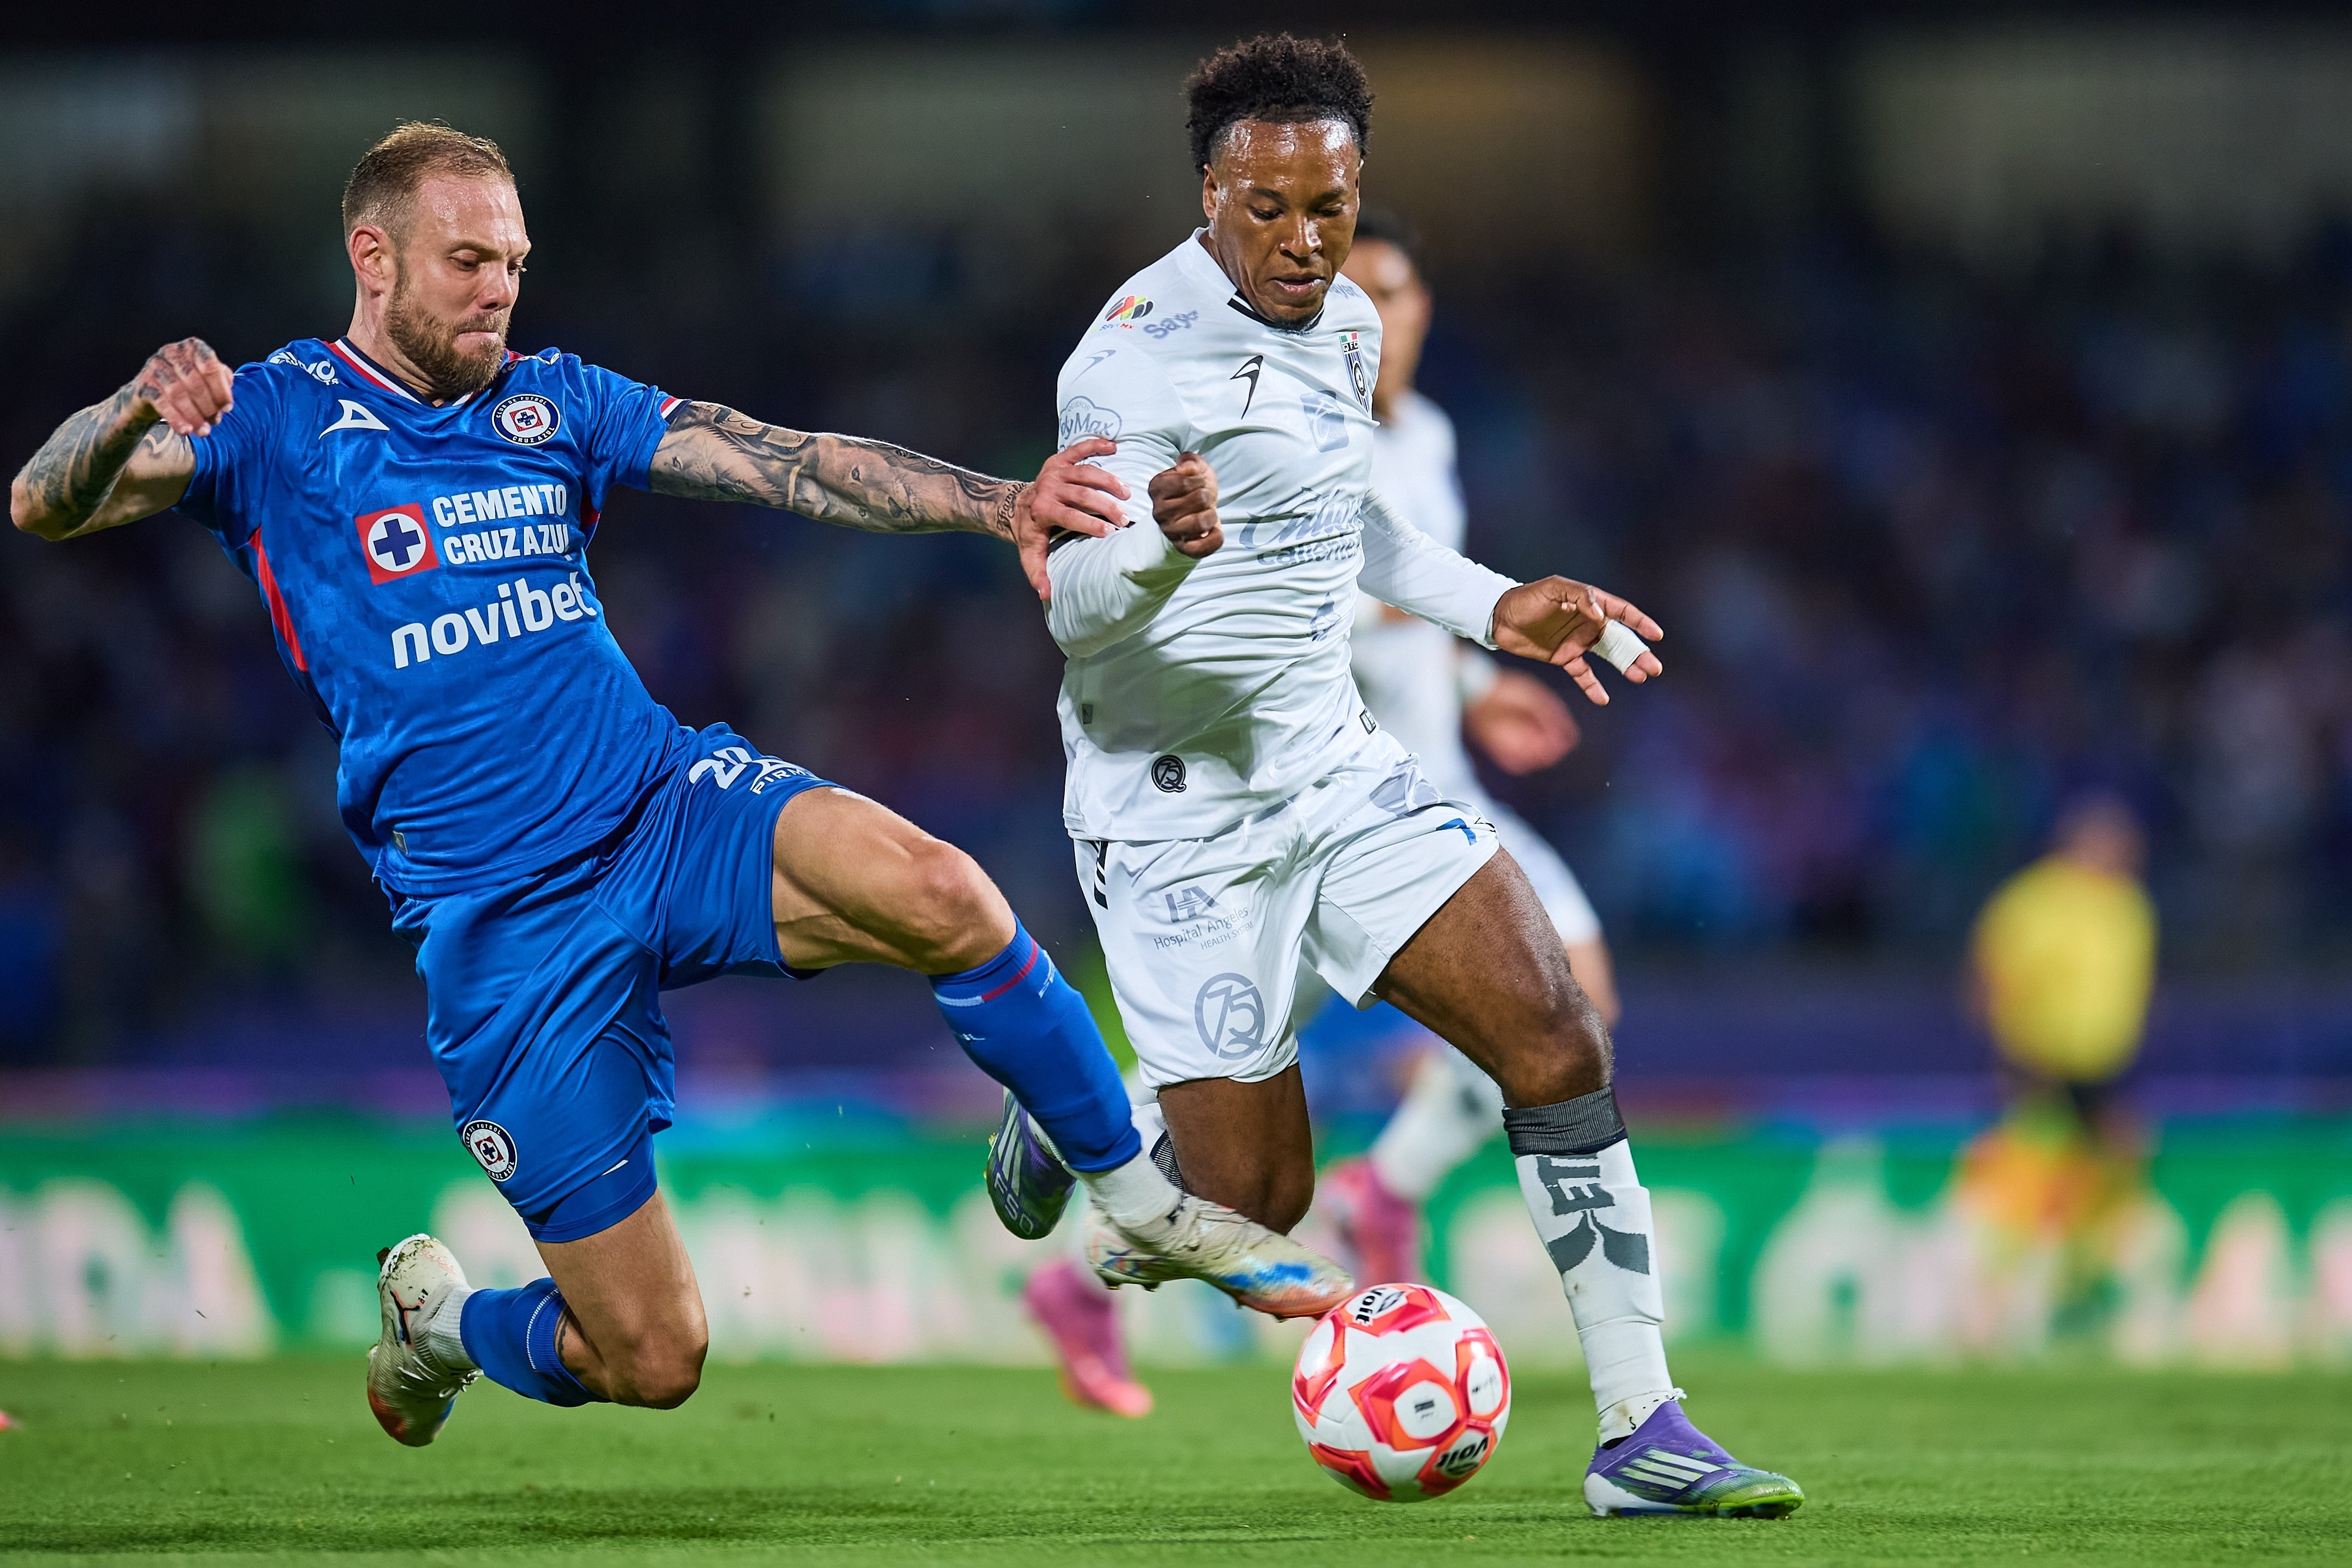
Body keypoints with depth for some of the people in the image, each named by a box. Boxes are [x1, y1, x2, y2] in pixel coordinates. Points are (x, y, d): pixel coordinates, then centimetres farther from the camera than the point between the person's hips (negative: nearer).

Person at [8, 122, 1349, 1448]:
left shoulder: (557, 401, 11)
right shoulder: (275, 424, 0)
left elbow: (786, 465, 0)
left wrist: (1000, 504, -17)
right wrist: (134, 414, -36)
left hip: (670, 806, 3)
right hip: (502, 928, -3)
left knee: (936, 893, -31)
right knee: (653, 1362, -4)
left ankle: (1144, 1203, -10)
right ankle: (436, 1317, 30)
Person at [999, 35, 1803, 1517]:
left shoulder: (1346, 325, 8)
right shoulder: (1140, 351, -17)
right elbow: (1070, 601, -24)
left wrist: (1493, 608, 18)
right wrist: (1161, 545, -45)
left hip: (1338, 767, 7)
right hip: (1176, 806, -7)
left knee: (1557, 1042, -10)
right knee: (1255, 1197, -7)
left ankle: (1642, 1431, -5)